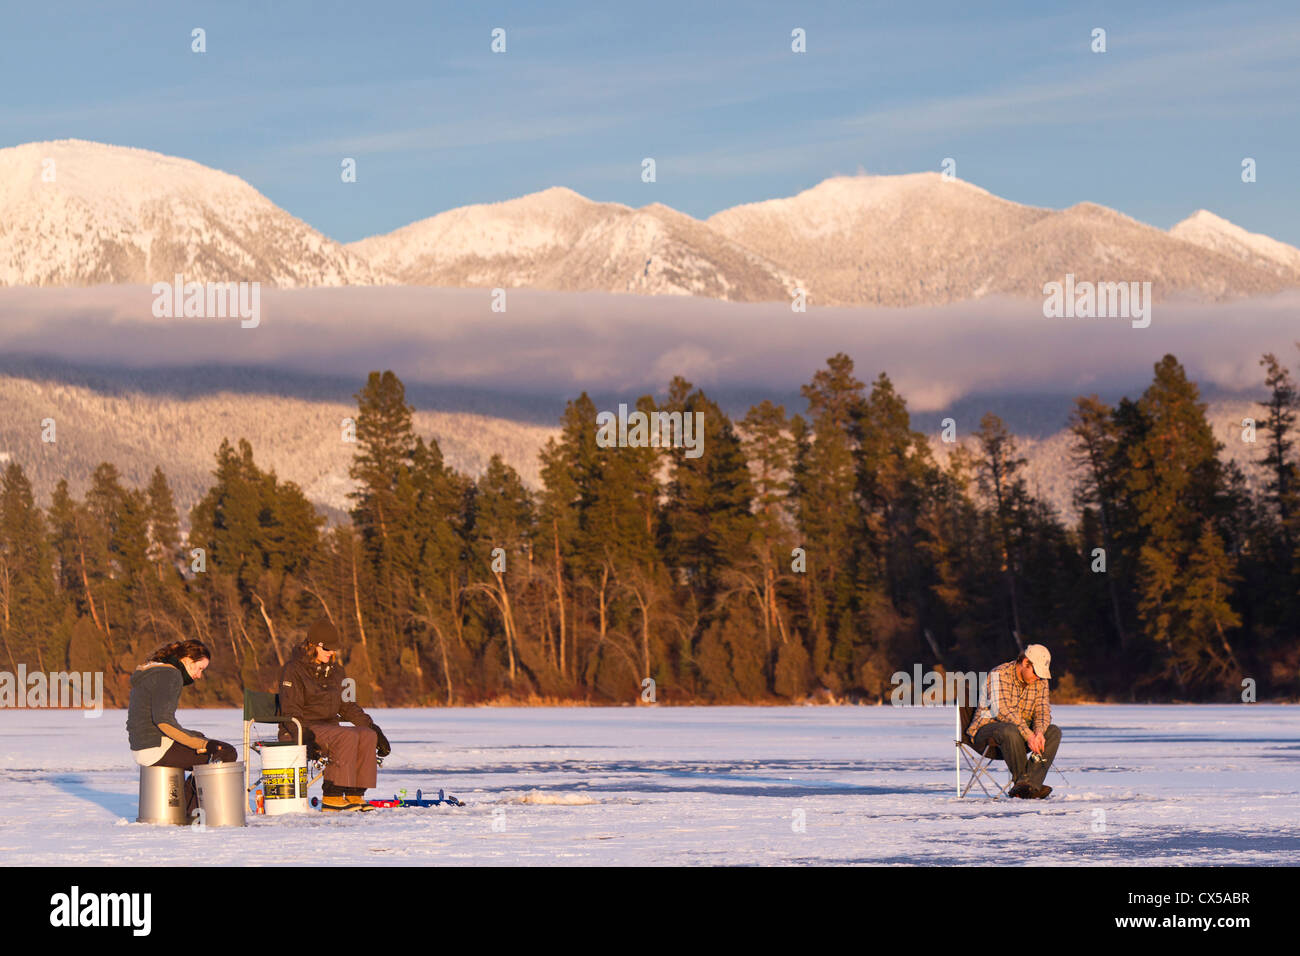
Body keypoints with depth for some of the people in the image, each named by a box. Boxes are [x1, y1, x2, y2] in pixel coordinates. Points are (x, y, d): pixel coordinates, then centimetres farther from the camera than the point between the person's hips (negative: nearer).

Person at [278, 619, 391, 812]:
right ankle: (332, 797, -32)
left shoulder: (335, 671, 16)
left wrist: (373, 727, 7)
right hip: (305, 729, -7)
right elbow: (290, 711, -13)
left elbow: (348, 706, 20)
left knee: (367, 735, -18)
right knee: (347, 737, -31)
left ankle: (355, 795, -18)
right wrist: (306, 739, -27)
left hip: (328, 726, 7)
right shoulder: (294, 670, -7)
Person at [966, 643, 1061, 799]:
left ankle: (1025, 786, -30)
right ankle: (1021, 780, -27)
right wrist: (1028, 735, -36)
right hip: (988, 727, -7)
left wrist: (1039, 731, -23)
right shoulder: (999, 674, -18)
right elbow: (1003, 711, -28)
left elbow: (1043, 710, 1)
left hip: (1021, 729, 7)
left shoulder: (1040, 681, 4)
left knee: (1054, 732, -17)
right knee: (1010, 731, -40)